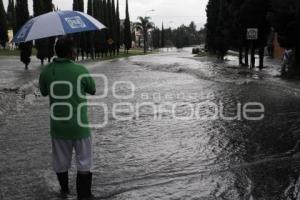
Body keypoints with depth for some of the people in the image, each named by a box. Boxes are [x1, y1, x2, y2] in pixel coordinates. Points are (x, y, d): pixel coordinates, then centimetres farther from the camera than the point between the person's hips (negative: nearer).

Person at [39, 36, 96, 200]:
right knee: (83, 162, 9)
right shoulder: (80, 70, -14)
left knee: (60, 161, 18)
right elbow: (92, 91, 2)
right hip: (79, 125, -3)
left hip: (57, 125, 4)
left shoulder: (47, 71, -6)